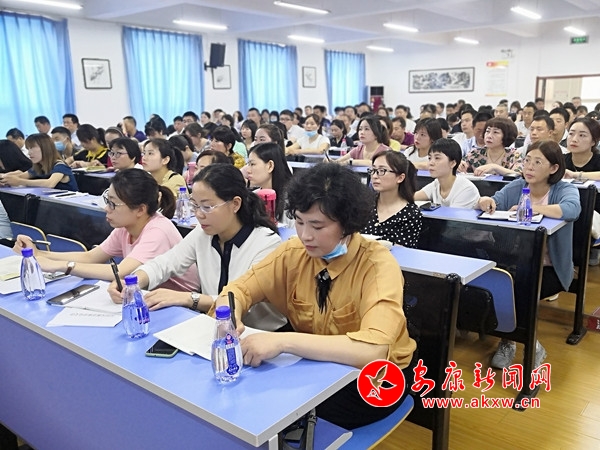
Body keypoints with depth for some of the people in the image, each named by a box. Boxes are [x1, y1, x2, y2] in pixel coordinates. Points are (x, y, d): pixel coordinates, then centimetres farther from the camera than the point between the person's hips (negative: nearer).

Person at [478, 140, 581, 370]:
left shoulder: (565, 190, -9)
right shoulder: (516, 187, 2)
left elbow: (572, 210, -33)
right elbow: (493, 203, -10)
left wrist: (530, 208, -39)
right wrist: (485, 201, -34)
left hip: (551, 268, -3)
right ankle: (509, 339, 5)